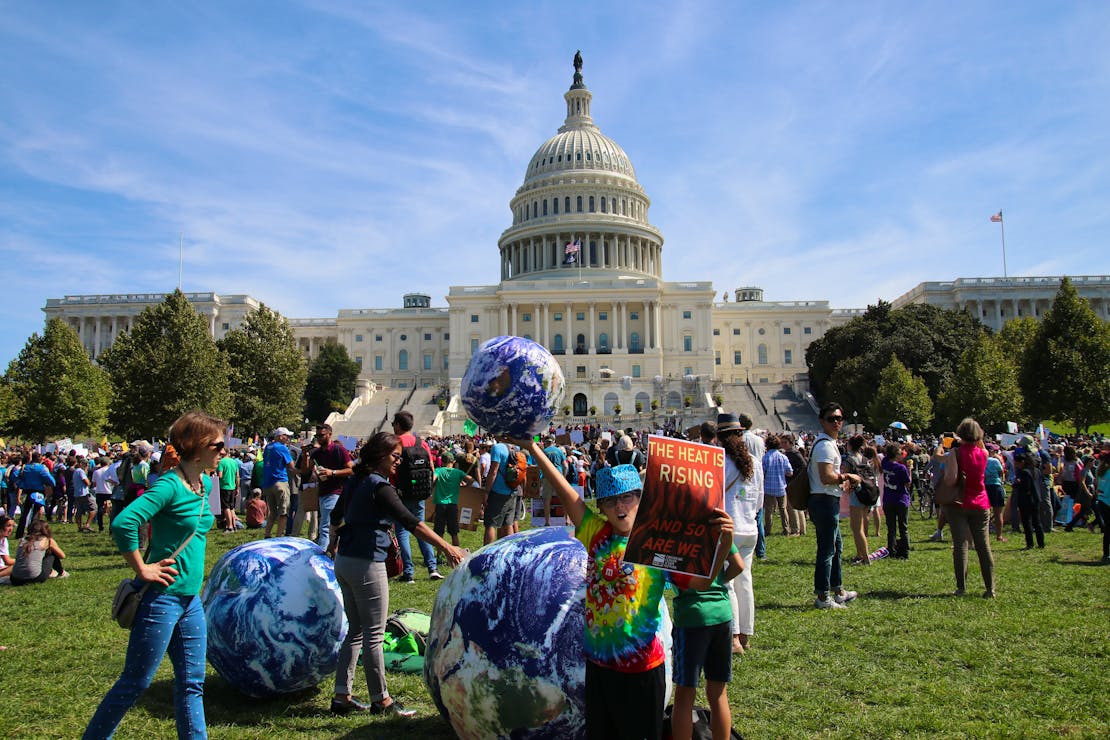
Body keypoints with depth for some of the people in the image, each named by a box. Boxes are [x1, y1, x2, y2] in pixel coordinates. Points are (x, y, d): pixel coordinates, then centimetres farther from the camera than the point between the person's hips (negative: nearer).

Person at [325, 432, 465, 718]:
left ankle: (342, 696, 20)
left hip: (344, 562, 9)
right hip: (366, 565, -9)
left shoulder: (355, 481, 9)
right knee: (374, 635, 1)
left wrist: (333, 544, 44)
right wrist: (447, 548, -29)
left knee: (355, 631, 16)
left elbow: (336, 516, 25)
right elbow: (411, 523, -26)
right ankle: (380, 700, 11)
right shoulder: (378, 486, -17)